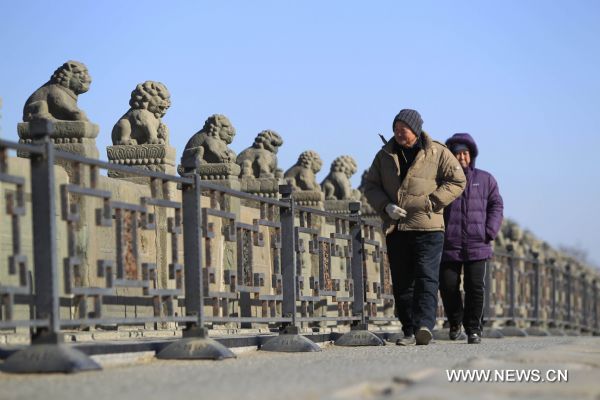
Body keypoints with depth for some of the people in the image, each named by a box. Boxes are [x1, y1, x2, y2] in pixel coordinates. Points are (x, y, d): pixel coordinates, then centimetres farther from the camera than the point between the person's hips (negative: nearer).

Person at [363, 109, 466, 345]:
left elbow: (457, 181, 2)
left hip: (427, 228, -4)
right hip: (395, 228, 4)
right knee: (401, 282, 4)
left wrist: (432, 202, -8)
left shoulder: (437, 153, 1)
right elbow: (371, 186, 14)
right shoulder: (385, 155, 11)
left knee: (426, 277, -15)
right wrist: (386, 206, -5)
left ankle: (424, 325, -24)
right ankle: (409, 331, 9)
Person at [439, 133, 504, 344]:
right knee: (448, 286, -1)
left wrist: (489, 231, -2)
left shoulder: (485, 180, 9)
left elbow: (496, 205, 10)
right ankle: (455, 323, 23)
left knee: (475, 287, -5)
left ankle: (473, 328, 6)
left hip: (477, 246, 0)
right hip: (448, 245, 0)